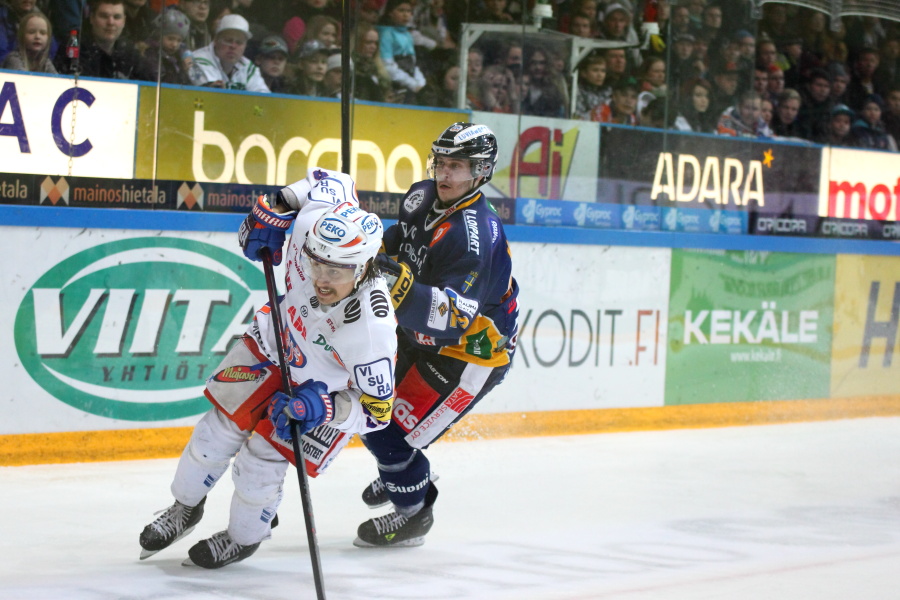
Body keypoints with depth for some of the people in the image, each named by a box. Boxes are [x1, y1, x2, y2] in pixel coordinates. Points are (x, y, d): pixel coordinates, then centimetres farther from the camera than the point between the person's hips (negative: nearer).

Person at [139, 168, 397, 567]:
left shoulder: (371, 328, -41)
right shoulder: (313, 223, -33)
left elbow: (377, 411, -27)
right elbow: (331, 181, -7)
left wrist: (323, 408, -39)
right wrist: (275, 210, -11)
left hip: (332, 391, -5)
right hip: (278, 339, 5)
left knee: (261, 460, -5)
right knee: (222, 426, 9)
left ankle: (245, 538, 27)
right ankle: (186, 508, 36)